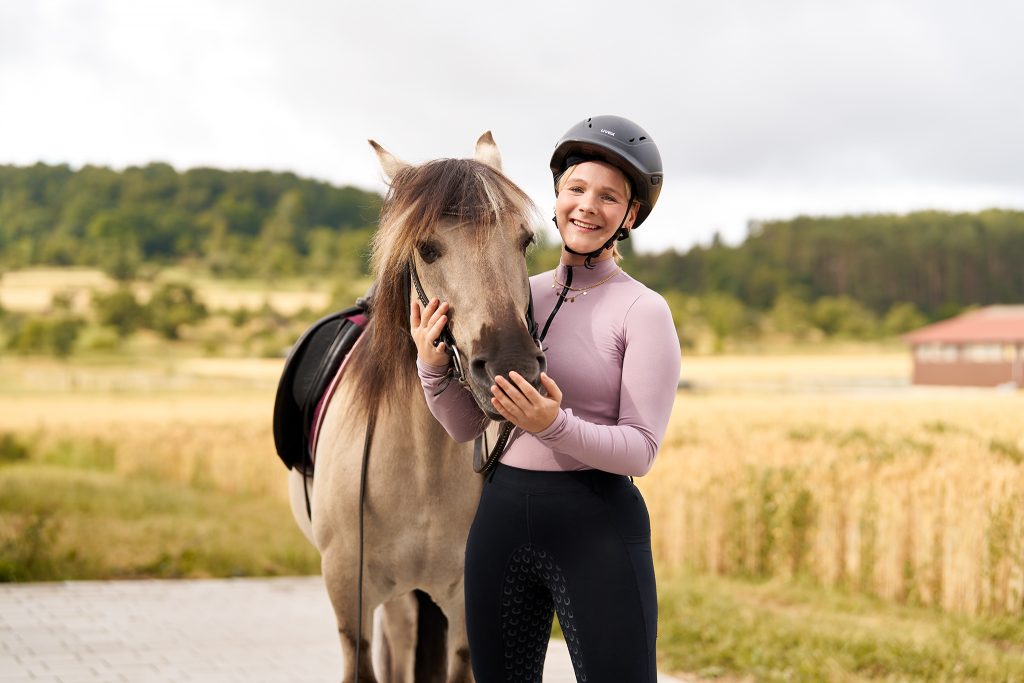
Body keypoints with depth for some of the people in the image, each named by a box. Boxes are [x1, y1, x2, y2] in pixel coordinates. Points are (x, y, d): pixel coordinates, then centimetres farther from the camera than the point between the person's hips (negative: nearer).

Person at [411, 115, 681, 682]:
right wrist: (433, 368, -10)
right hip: (502, 515, 5)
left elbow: (641, 450, -12)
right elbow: (467, 425, 9)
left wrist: (554, 425, -27)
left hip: (598, 526, -5)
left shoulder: (643, 311, -7)